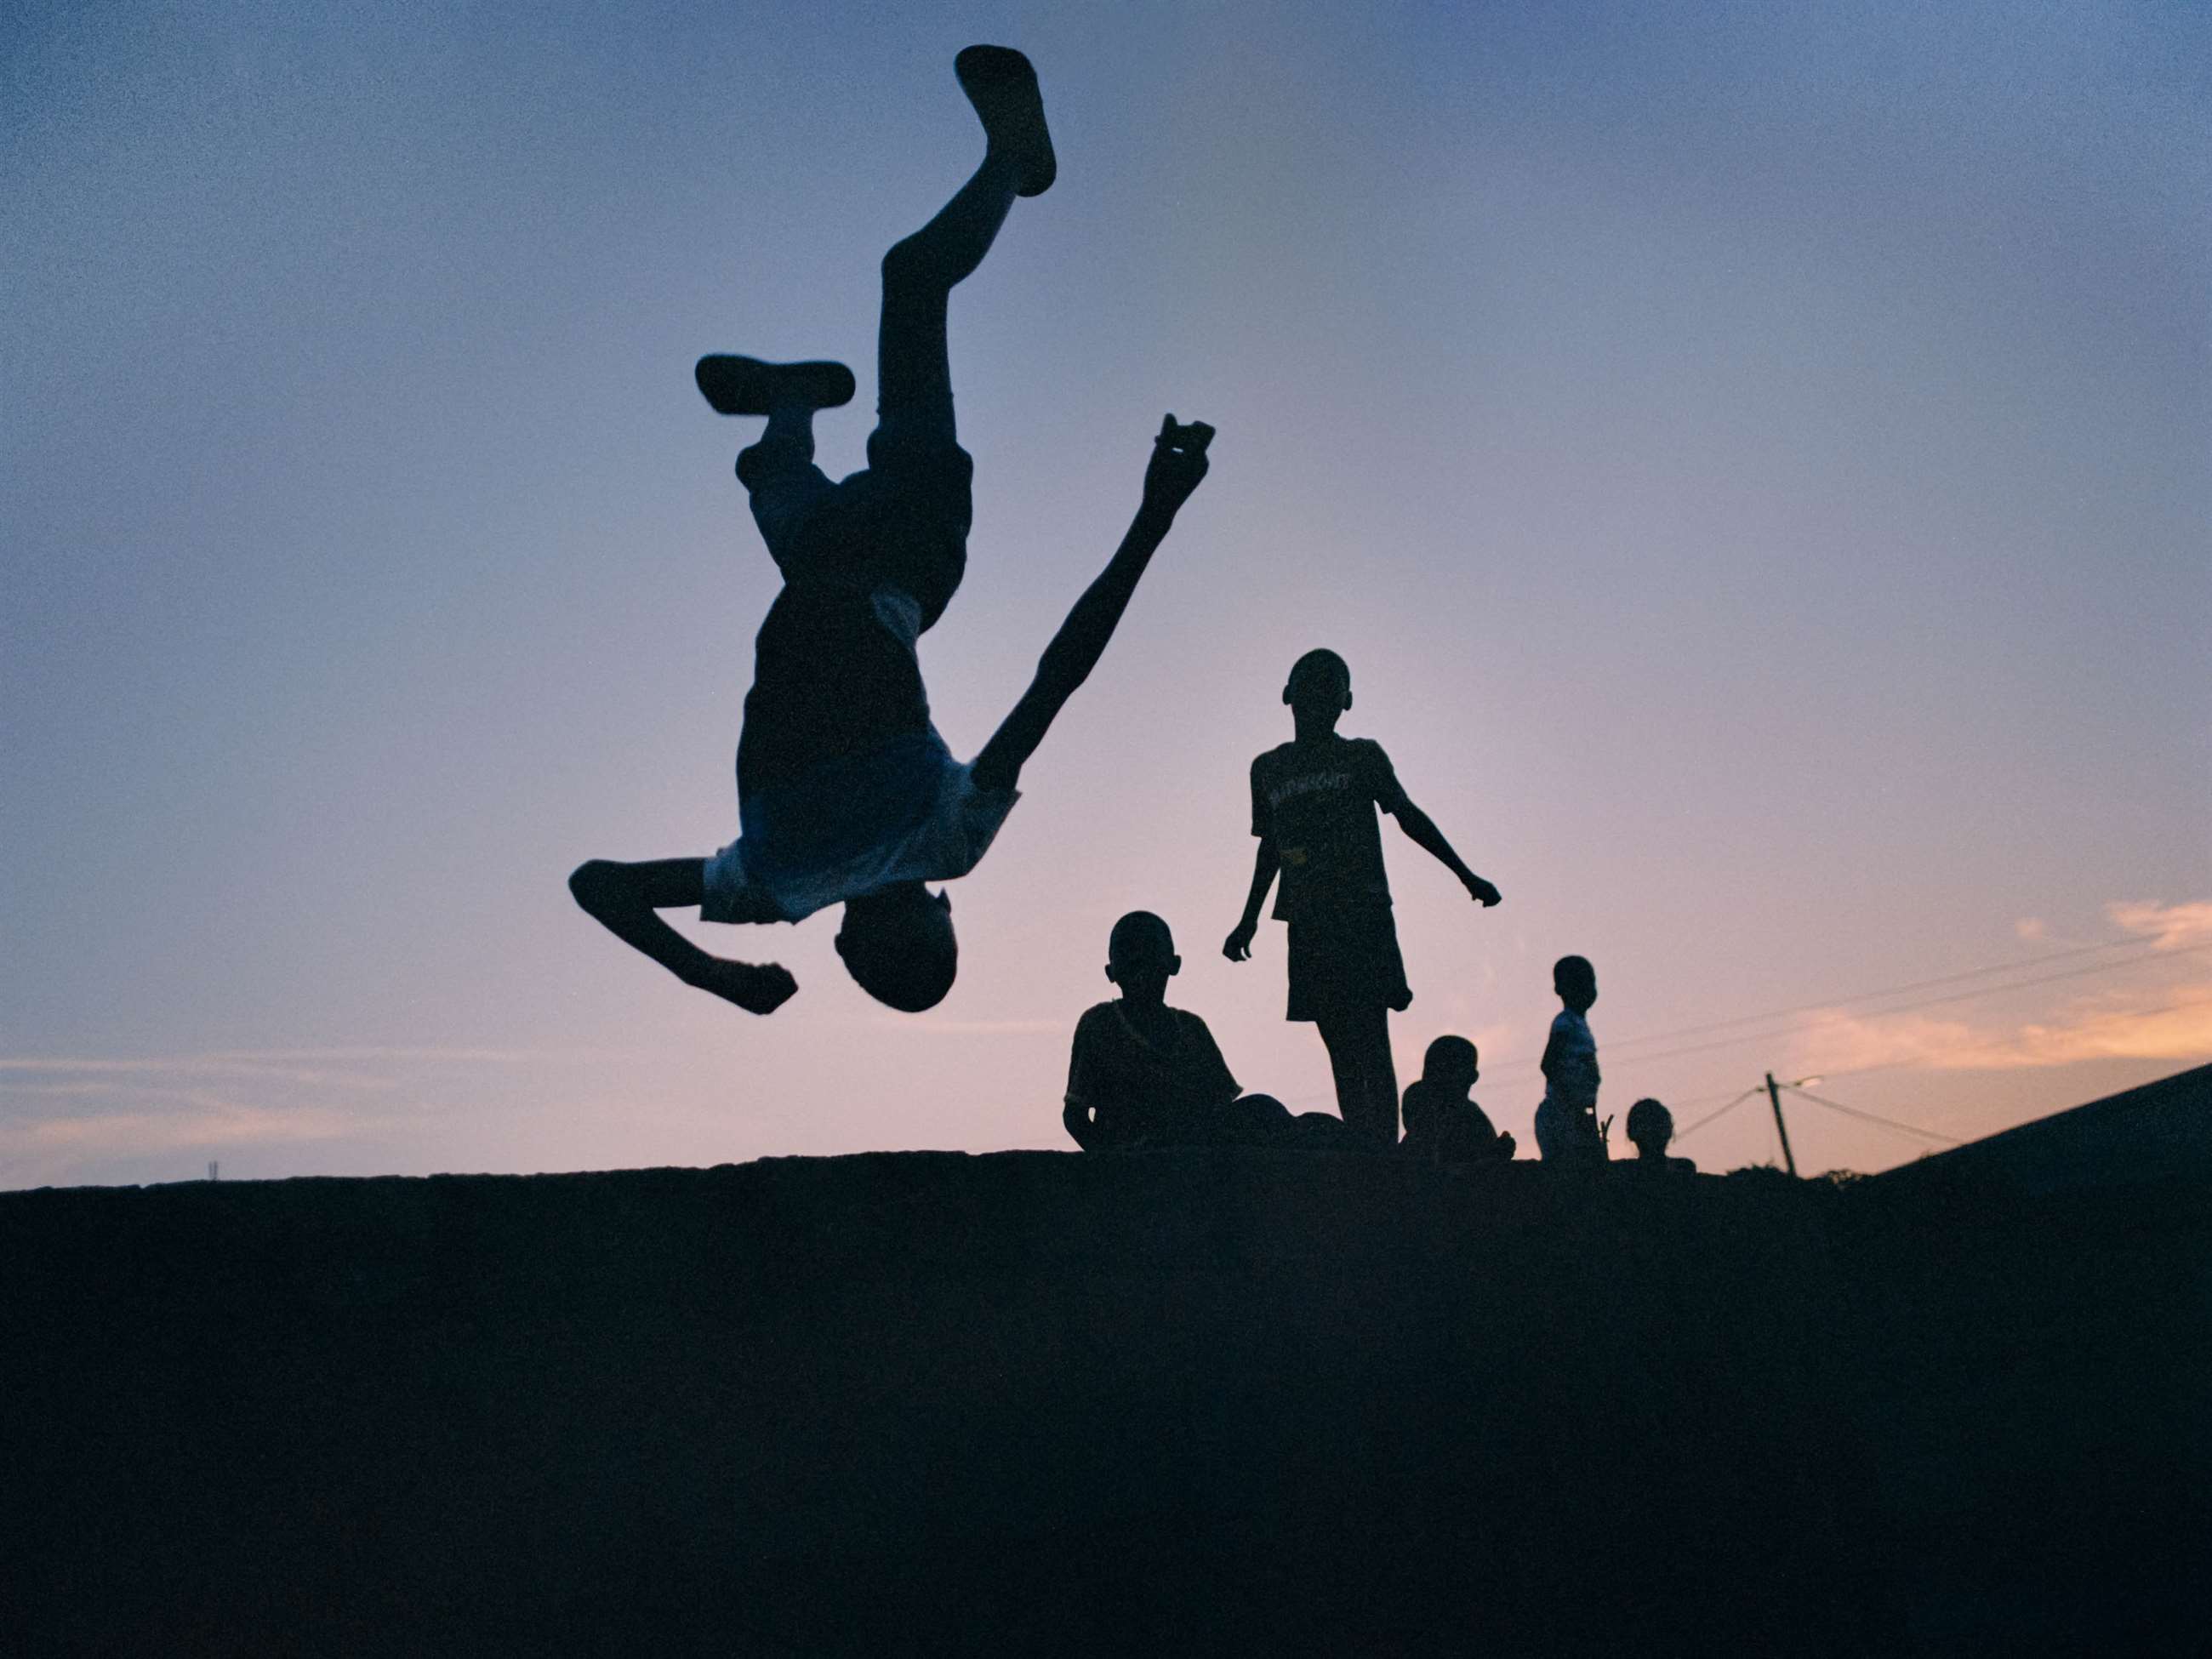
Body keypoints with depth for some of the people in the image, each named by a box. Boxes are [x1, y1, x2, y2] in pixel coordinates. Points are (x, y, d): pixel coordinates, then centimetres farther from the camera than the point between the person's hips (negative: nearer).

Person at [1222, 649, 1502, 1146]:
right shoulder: (1268, 769, 15)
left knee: (1371, 1046, -11)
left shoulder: (1363, 756, 6)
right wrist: (1248, 920, 23)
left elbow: (1409, 816, 12)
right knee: (1341, 1053, 3)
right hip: (1308, 925, 4)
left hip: (1363, 918, -3)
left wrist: (1465, 876, 10)